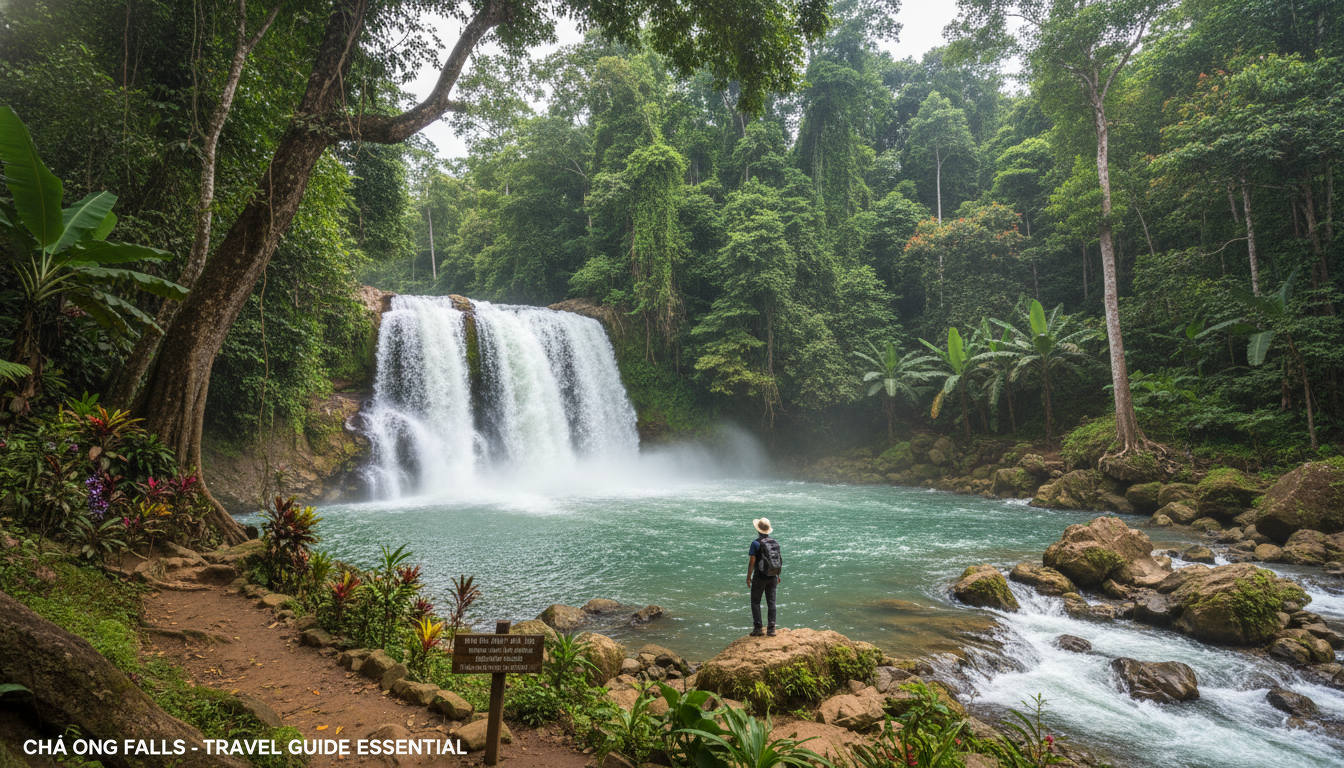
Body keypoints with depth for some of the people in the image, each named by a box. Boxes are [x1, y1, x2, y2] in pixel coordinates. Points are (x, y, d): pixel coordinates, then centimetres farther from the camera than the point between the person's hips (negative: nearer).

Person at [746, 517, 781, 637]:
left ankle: (757, 628, 3)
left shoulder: (756, 543, -11)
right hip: (772, 576, 5)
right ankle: (771, 629, 7)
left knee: (755, 602, 6)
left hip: (760, 576, -5)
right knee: (771, 602, 7)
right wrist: (778, 575, 20)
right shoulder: (775, 542, 6)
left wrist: (748, 577, -7)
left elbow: (752, 561, -12)